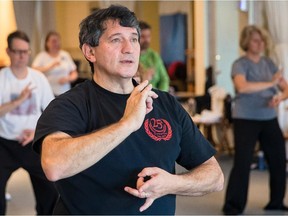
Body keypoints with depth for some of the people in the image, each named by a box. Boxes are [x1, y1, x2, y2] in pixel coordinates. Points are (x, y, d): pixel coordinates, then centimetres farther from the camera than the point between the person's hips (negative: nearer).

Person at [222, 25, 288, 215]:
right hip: (246, 119, -6)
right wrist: (270, 83, -22)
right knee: (242, 163, -7)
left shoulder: (269, 63, 11)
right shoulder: (240, 64, -6)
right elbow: (242, 86, -26)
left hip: (269, 119, 6)